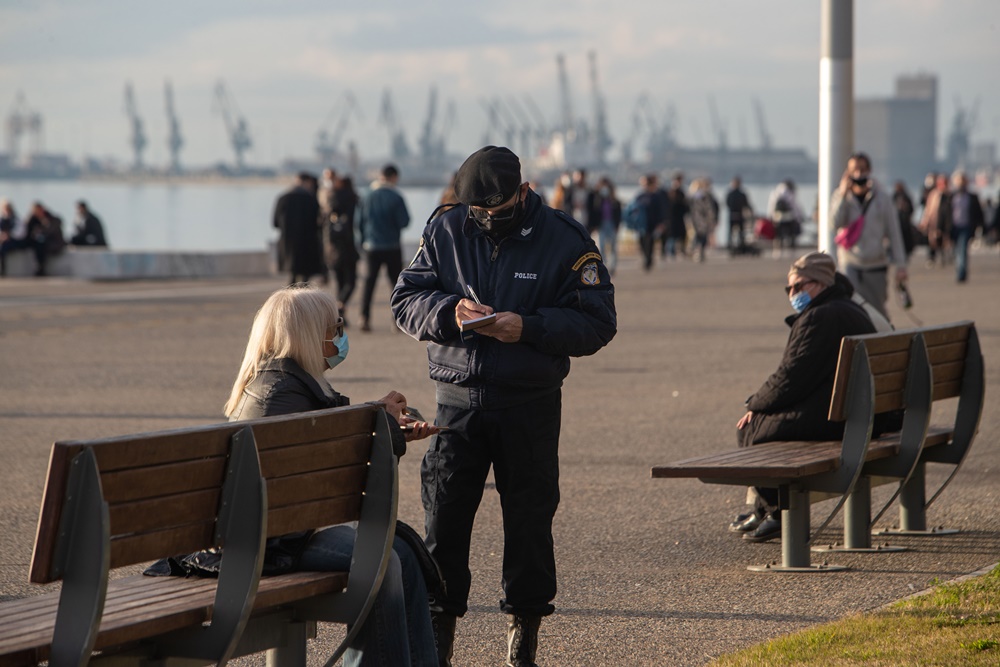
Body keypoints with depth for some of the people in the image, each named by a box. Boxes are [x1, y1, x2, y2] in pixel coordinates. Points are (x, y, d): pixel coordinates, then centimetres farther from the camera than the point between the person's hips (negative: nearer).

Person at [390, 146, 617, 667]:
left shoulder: (565, 241, -4)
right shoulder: (444, 233, 4)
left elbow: (597, 323, -7)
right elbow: (405, 301, 5)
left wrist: (529, 328, -20)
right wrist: (448, 312, -16)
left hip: (531, 406, -1)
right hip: (458, 400, 2)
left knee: (529, 516, 4)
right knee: (444, 513, -1)